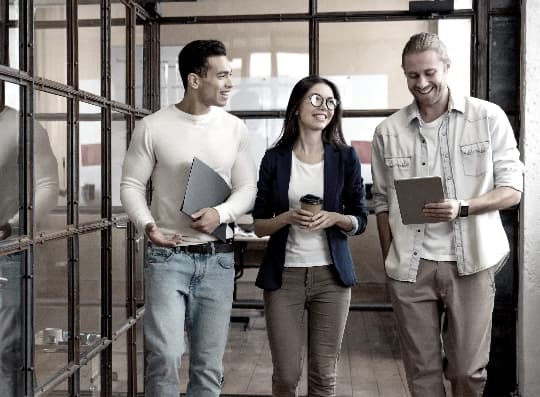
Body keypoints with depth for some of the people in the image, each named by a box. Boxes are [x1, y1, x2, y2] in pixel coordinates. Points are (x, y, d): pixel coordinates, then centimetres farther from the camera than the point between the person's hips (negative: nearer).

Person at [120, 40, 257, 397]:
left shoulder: (235, 129, 4)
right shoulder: (153, 127, -4)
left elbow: (247, 188, 5)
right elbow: (131, 185, 0)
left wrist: (221, 214, -15)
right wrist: (147, 224, -18)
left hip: (217, 258, 3)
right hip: (167, 256, -2)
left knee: (209, 364, 9)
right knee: (165, 355, -10)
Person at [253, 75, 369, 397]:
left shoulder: (346, 157, 3)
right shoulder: (275, 158, 2)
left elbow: (360, 220, 6)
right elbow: (259, 225, 4)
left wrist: (334, 218, -14)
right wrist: (288, 218, -16)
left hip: (331, 274, 1)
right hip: (284, 275, 0)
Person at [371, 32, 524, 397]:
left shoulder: (489, 117, 0)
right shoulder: (388, 131, 5)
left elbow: (512, 190, -1)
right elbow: (382, 202, 10)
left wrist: (462, 208, -19)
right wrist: (389, 261, 3)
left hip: (471, 262, -1)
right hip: (410, 266, 2)